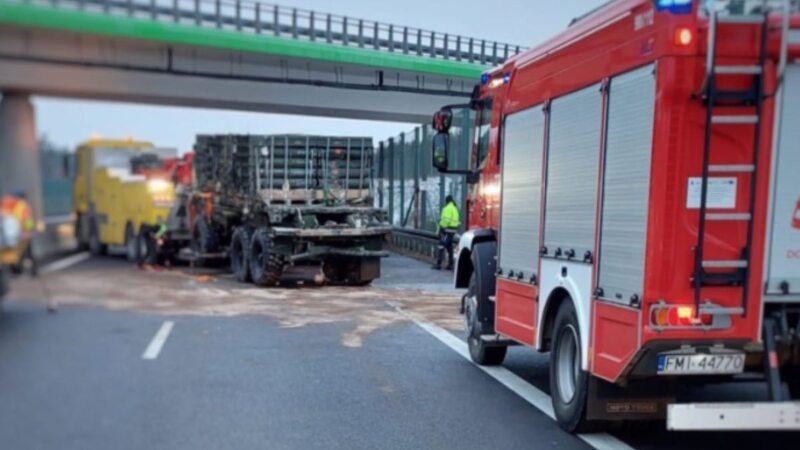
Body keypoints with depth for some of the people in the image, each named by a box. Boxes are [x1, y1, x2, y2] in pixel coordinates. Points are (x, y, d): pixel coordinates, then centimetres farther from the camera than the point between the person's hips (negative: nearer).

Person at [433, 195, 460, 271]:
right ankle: (450, 265, 14)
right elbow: (457, 220, 17)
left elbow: (446, 219, -21)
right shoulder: (455, 208, 19)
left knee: (441, 246, -8)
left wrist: (441, 227, -17)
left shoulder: (448, 208, -11)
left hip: (447, 229, -10)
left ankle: (438, 264, -11)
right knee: (449, 247, 14)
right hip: (453, 230, 10)